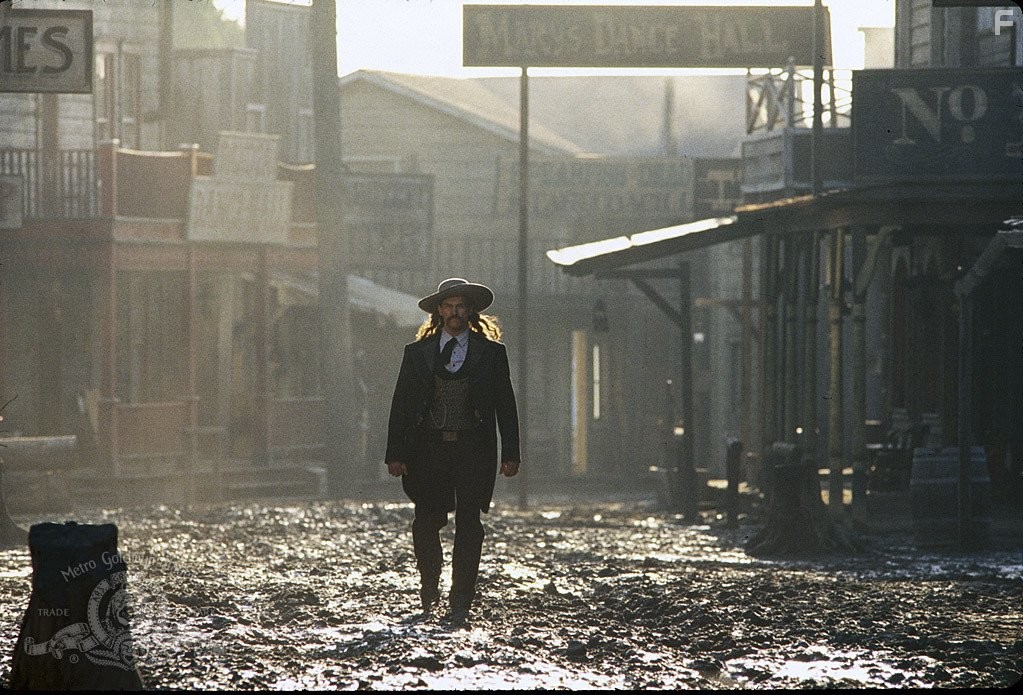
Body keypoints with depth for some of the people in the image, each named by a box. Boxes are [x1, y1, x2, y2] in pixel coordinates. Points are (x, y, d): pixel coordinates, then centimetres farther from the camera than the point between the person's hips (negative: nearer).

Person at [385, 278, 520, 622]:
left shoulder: (491, 352, 7)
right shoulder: (417, 353, 9)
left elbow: (506, 405, 6)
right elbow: (401, 406, 7)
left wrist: (511, 454, 0)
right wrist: (395, 454, -1)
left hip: (473, 449, -1)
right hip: (429, 448, 1)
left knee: (468, 525, -5)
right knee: (426, 522, -1)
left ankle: (460, 602, 0)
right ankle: (429, 583, 26)